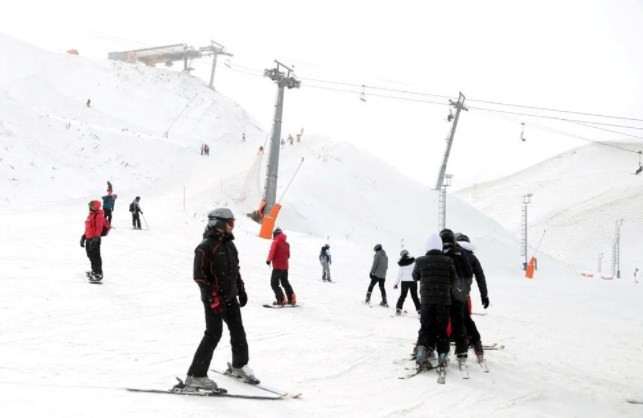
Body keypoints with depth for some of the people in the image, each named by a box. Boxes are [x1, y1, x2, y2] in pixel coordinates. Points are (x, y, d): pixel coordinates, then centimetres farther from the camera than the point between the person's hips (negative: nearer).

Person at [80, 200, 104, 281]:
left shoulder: (99, 216, -13)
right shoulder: (90, 215, 17)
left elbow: (99, 228, -21)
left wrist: (95, 238, -28)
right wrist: (84, 236, 23)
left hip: (94, 239, -10)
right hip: (89, 239, 10)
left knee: (95, 256, -7)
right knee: (90, 255, 19)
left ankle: (99, 274, -2)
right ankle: (94, 271, 34)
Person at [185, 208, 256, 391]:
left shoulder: (229, 244, 10)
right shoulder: (205, 247, -14)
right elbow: (199, 275, -18)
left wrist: (241, 290, 16)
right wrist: (213, 298, -21)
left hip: (230, 297, 8)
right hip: (213, 299, -8)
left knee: (238, 331, 14)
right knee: (214, 334, -10)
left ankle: (239, 366, 34)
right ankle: (196, 376, -4)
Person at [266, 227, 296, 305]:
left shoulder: (275, 242, -8)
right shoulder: (286, 244, 11)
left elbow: (272, 252, -19)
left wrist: (269, 260, -12)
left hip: (277, 267, -7)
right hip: (285, 266, 7)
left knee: (274, 283, -1)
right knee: (285, 282, 21)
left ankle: (281, 300, -11)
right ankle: (291, 299, 19)